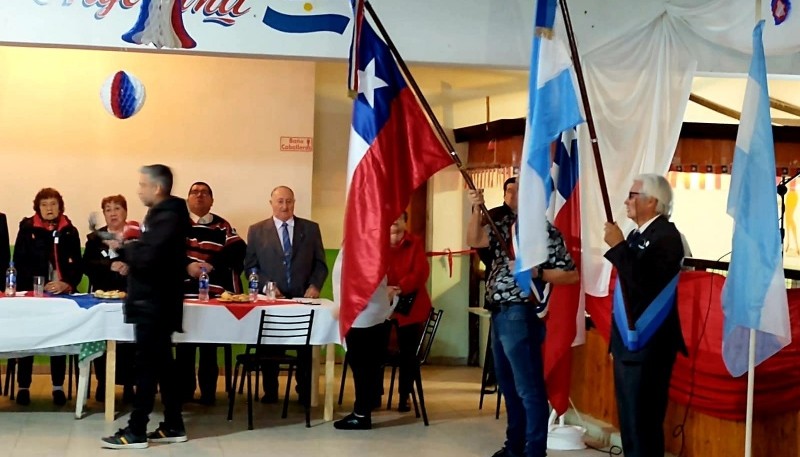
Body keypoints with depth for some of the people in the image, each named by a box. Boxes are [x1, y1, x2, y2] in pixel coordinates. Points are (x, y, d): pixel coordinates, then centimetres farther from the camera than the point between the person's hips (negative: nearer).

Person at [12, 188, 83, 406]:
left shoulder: (70, 232, 6)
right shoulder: (27, 229, 2)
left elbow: (77, 265, 4)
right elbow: (20, 262, -3)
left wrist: (67, 284, -15)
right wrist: (40, 285, -15)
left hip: (62, 292, 1)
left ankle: (58, 387, 9)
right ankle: (23, 386, 5)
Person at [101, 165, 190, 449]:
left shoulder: (166, 217, -16)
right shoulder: (164, 214, 16)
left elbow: (147, 257, -26)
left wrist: (122, 248, -10)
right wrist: (128, 250, -4)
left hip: (155, 303, -10)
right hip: (155, 301, 10)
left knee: (147, 366, -5)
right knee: (161, 365, 12)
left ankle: (136, 431, 0)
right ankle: (173, 426, 18)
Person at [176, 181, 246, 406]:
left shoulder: (222, 226, 11)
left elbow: (238, 251, -4)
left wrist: (212, 265, -15)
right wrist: (187, 266, -18)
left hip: (214, 295, 0)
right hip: (183, 293, 0)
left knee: (209, 347, 5)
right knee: (183, 345, 4)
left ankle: (208, 392, 12)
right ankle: (184, 392, 13)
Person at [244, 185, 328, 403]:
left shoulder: (311, 229, 8)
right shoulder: (257, 230, 6)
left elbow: (320, 264, 8)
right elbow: (250, 266, 4)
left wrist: (315, 286, -8)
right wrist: (266, 286, -11)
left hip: (303, 298, 1)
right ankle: (270, 391, 17)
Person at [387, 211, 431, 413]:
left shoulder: (415, 243, 5)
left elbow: (421, 272, -7)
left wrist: (400, 289, -22)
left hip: (410, 305, 0)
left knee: (408, 352, 3)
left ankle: (405, 396, 15)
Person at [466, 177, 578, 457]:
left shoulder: (545, 231, -10)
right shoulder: (505, 224, 12)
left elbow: (571, 275, -11)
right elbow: (475, 240, 2)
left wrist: (534, 272, -21)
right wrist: (477, 209, -10)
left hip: (520, 315, -9)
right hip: (499, 313, 9)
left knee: (528, 387, -5)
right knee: (508, 384, 17)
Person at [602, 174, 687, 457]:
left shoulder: (666, 235, -14)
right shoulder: (638, 235, 13)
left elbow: (642, 282, -26)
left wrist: (618, 246, -20)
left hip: (647, 345, -9)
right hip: (628, 341, 10)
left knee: (643, 423, -8)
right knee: (629, 421, 15)